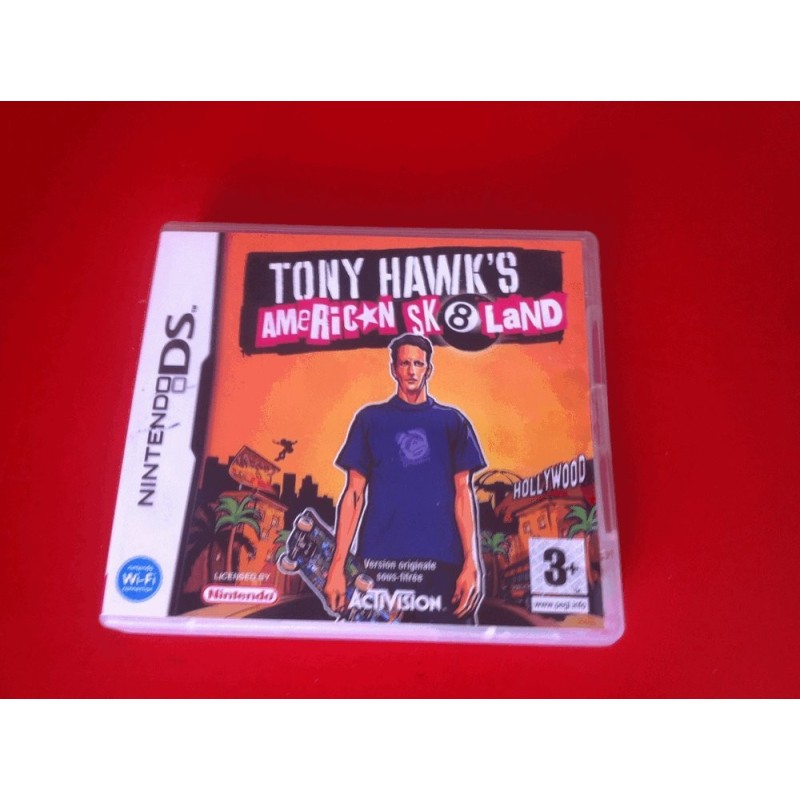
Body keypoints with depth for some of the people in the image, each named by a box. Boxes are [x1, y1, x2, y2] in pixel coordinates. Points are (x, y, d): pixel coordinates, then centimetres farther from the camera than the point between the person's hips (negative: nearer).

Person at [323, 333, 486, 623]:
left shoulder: (452, 421, 11)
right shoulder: (370, 418, 10)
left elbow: (463, 492, 6)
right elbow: (354, 493, 7)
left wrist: (471, 563, -4)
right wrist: (338, 565, -1)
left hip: (441, 561, 0)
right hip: (379, 560, 0)